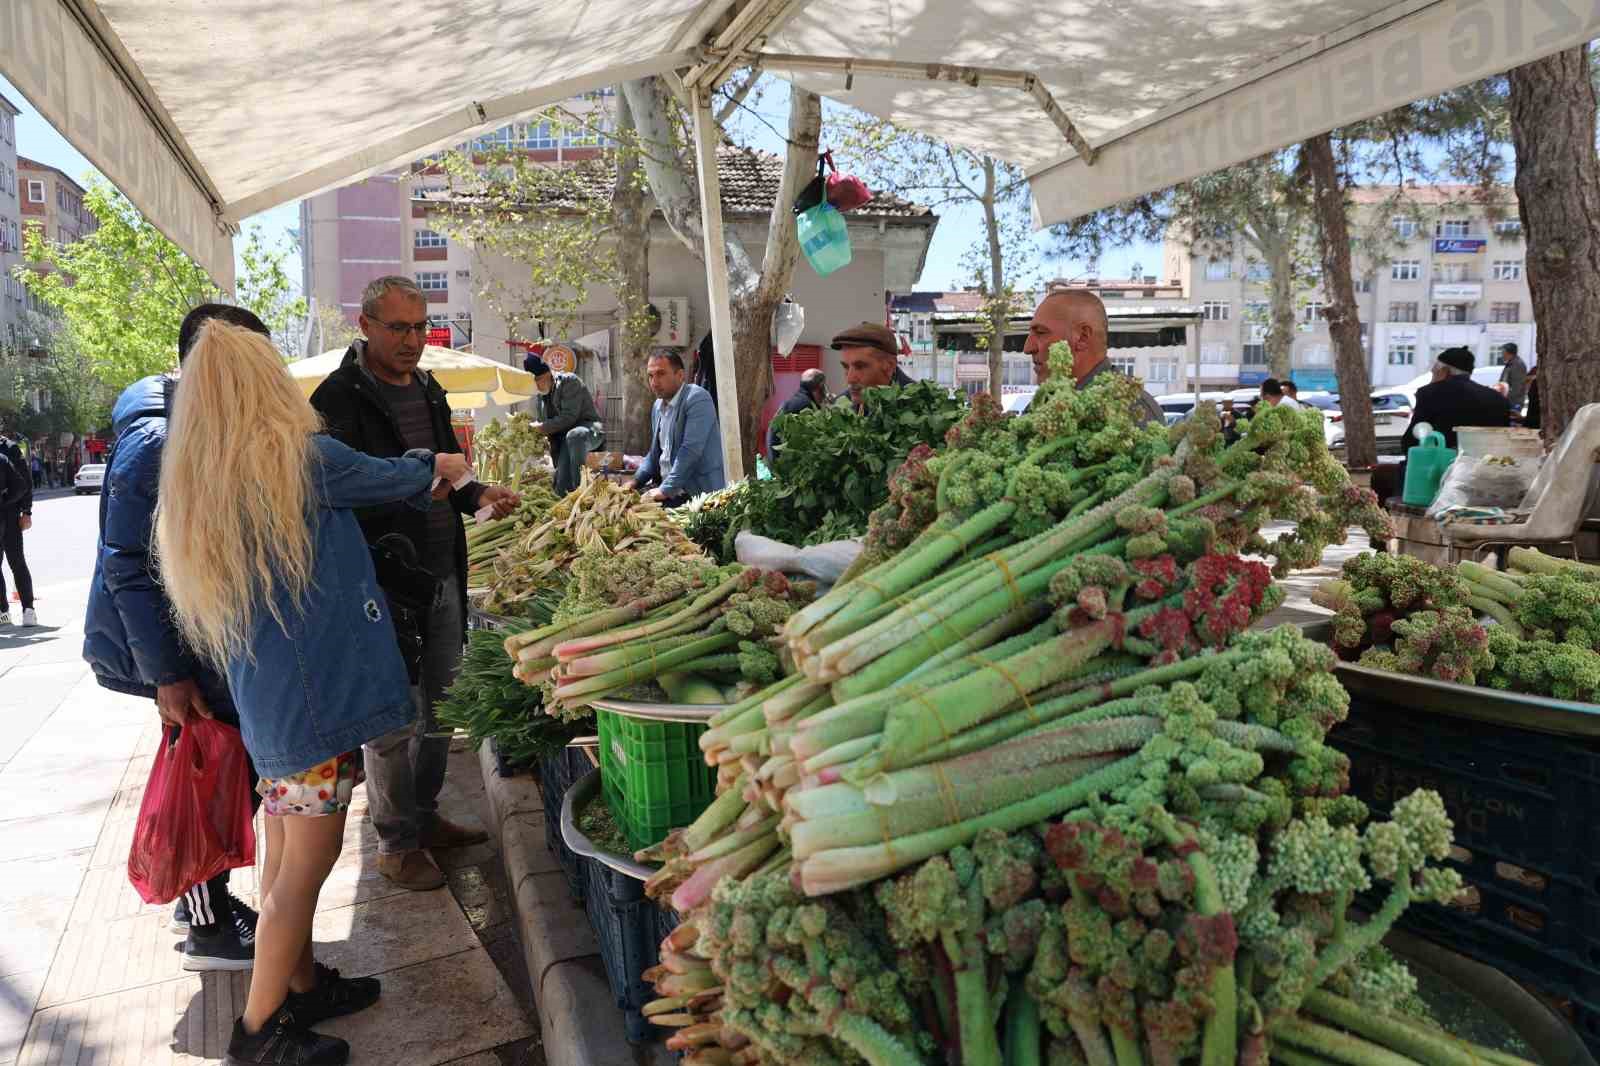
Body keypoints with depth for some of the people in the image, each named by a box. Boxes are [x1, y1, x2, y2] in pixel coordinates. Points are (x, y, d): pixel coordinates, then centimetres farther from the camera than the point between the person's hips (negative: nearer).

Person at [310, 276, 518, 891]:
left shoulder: (427, 391, 14)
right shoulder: (340, 398, -11)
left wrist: (476, 496, 4)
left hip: (442, 576, 8)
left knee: (440, 708, 16)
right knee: (393, 722, 3)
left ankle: (425, 817, 32)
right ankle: (395, 844, 19)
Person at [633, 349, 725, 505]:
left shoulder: (697, 399, -13)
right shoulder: (657, 406, 14)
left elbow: (690, 450, -22)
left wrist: (666, 490, -22)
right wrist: (636, 481, 9)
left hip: (698, 492, -8)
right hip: (665, 485, 8)